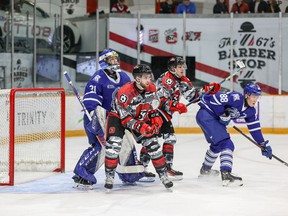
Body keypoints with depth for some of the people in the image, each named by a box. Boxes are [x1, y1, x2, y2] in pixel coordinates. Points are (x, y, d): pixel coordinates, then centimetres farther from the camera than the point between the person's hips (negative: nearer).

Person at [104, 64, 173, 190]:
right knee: (114, 144, -22)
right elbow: (125, 118, -29)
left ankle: (163, 174, 7)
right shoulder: (125, 92, -33)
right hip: (119, 117, -5)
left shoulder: (151, 88, -12)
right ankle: (109, 176, -8)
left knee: (152, 144, -4)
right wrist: (140, 127, -39)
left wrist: (155, 117, -4)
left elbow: (152, 104, 10)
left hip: (140, 118, 5)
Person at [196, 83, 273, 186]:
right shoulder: (236, 98, -23)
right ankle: (226, 175, -32)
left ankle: (205, 170, 53)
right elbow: (215, 98, -27)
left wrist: (263, 144, 5)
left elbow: (254, 128, 9)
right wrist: (223, 114, -22)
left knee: (217, 144, 30)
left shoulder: (251, 111, 3)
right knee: (226, 144, -21)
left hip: (215, 119, 10)